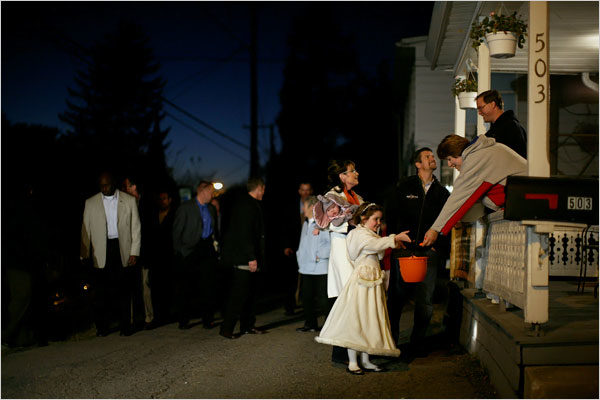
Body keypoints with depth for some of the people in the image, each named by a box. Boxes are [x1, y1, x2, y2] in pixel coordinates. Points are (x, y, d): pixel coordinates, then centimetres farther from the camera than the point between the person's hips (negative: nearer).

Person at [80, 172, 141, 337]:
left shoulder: (129, 200, 6)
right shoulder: (91, 203, 8)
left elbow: (136, 228, 6)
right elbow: (85, 230, 9)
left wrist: (134, 252, -2)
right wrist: (84, 255, 2)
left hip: (123, 250, 0)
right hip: (102, 251, 0)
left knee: (125, 292, 1)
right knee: (101, 292, -4)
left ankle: (125, 327, 10)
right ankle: (102, 327, 7)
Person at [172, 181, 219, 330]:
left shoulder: (211, 209, 16)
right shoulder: (186, 207, -3)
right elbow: (176, 232, -4)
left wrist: (215, 242, 8)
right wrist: (179, 252, -8)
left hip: (208, 251, 5)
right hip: (190, 253, -5)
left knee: (208, 287, 3)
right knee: (186, 288, 1)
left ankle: (208, 320, 10)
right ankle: (183, 321, 9)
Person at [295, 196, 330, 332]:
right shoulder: (306, 223, 16)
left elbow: (332, 243, -18)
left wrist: (320, 255, -15)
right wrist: (300, 257, 16)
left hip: (320, 268, -8)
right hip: (306, 268, 8)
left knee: (323, 298, -5)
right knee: (307, 297, 12)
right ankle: (310, 324, 21)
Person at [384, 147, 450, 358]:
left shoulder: (442, 192, 14)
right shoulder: (404, 187, 7)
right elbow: (390, 216, 5)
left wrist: (438, 246, 1)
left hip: (429, 253, 2)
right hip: (404, 249, -2)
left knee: (425, 301, 0)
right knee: (396, 297, 0)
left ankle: (418, 343, 10)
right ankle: (390, 341, 12)